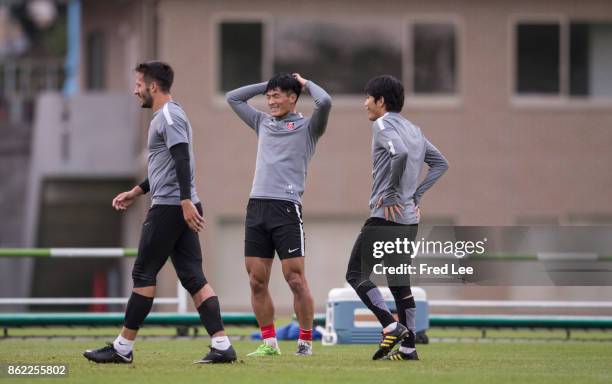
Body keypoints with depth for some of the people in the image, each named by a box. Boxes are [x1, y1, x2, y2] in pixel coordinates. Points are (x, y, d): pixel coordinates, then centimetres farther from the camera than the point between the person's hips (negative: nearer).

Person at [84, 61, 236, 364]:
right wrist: (135, 192, 32)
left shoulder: (169, 116, -10)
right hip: (183, 209, 10)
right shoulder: (166, 116, 21)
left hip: (168, 208, -10)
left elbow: (182, 160, -21)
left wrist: (185, 202, -28)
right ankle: (221, 345, -6)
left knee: (143, 274, -3)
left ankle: (123, 348, 1)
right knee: (193, 277, 3)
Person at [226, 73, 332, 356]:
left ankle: (305, 342, 2)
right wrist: (266, 85, 24)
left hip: (286, 208, -6)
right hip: (256, 206, 6)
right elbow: (232, 98, 30)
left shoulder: (307, 127, 5)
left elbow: (324, 102, -13)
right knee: (256, 281, 3)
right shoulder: (263, 123, 21)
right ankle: (269, 342, 10)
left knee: (295, 280, -6)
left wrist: (305, 83, 5)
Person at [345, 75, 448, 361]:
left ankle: (391, 326, -15)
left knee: (356, 274, -2)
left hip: (386, 216, -8)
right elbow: (440, 163, 22)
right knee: (399, 281, 11)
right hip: (410, 218, 8)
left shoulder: (383, 125, -9)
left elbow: (399, 153, -28)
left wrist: (390, 193, -18)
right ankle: (408, 346, 6)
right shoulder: (414, 130, 17)